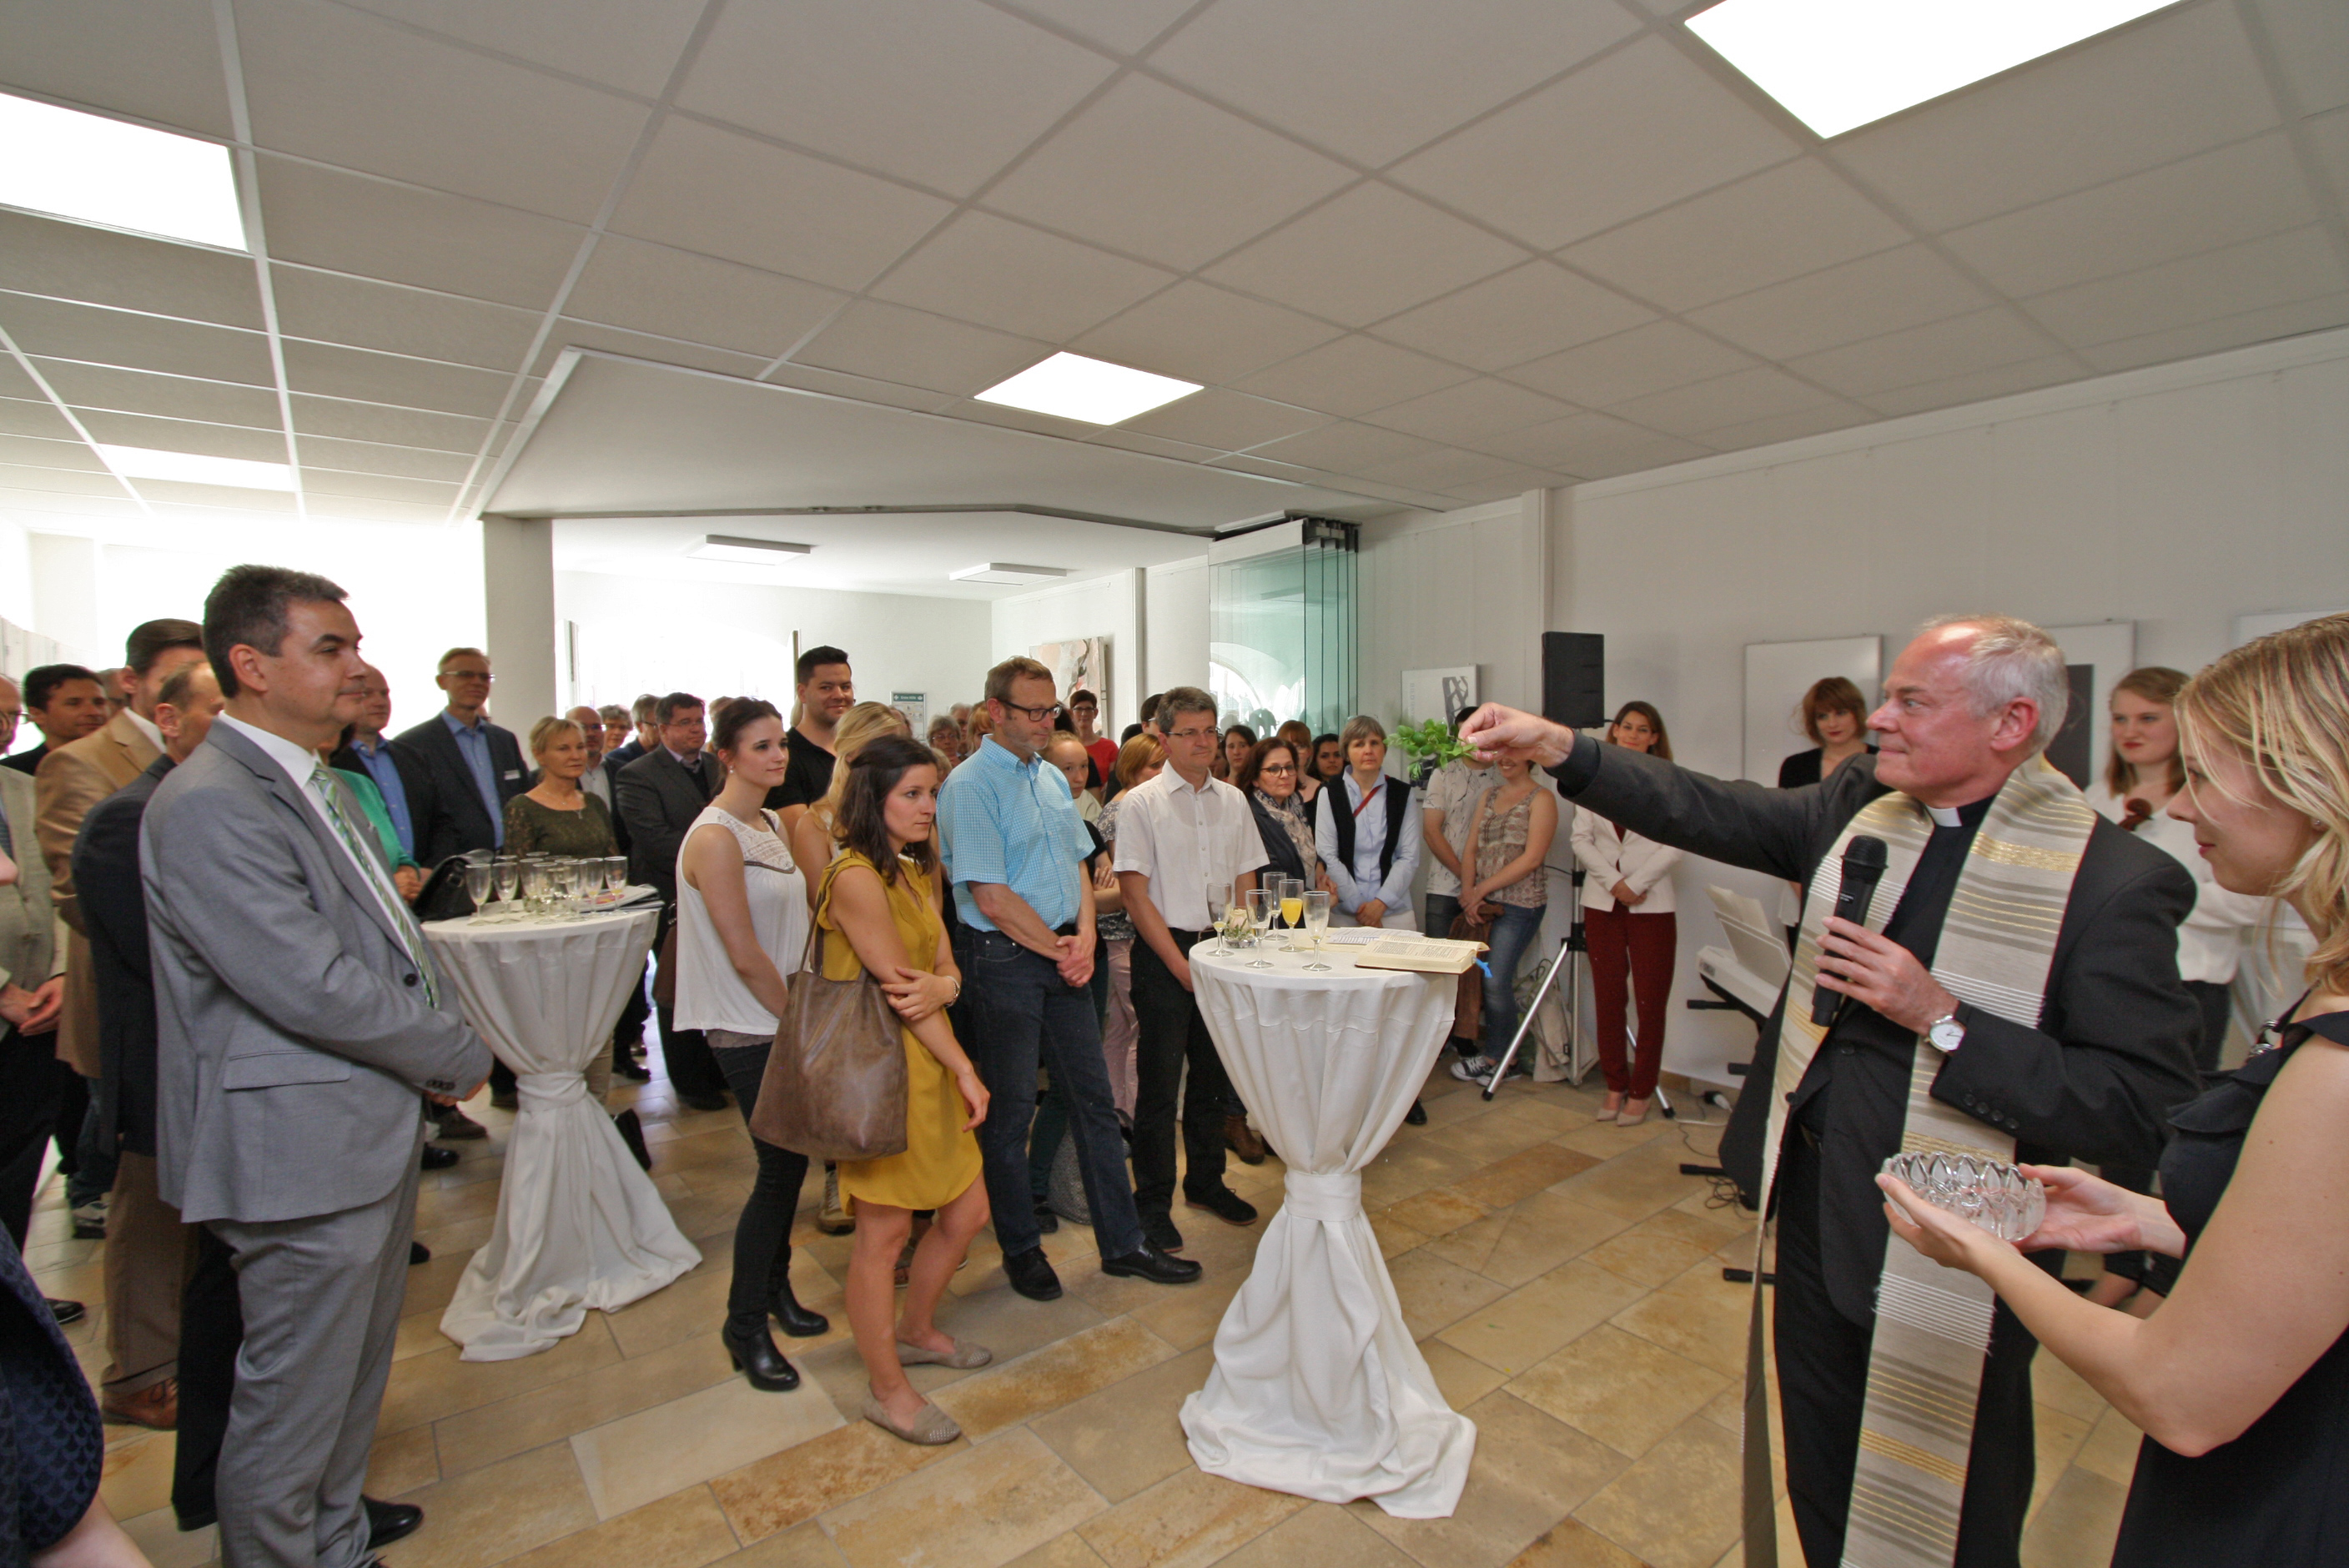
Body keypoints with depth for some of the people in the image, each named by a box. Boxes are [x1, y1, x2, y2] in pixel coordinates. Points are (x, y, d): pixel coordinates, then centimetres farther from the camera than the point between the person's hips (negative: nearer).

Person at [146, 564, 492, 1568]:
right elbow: (315, 988, -25)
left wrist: (442, 1042, 2)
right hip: (302, 1153, -10)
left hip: (372, 1132, 10)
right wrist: (460, 1057, -12)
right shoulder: (209, 807, -21)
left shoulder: (318, 785, 10)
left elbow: (394, 942, 17)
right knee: (290, 1410, 10)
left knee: (351, 1386, 26)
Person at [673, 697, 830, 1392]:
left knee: (790, 1159, 16)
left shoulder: (771, 823, 9)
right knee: (781, 1166, 0)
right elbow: (744, 954, -19)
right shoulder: (715, 837, -18)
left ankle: (775, 1290, 35)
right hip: (748, 1028, -8)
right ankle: (745, 1326, 19)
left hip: (783, 1018, 8)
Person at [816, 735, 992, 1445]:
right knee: (885, 1231, 6)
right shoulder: (856, 878, -18)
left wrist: (943, 985, -18)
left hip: (928, 1061, 9)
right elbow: (900, 990, -17)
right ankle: (887, 1388, 26)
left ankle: (915, 1332, 40)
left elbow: (945, 968, 7)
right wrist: (967, 1071, -10)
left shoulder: (917, 872, 11)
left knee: (968, 1209, 15)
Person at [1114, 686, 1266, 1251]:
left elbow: (1245, 882, 11)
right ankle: (1152, 1202, 19)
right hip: (1164, 952, -4)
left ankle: (1206, 1182, 33)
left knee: (1215, 1074, 15)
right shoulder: (1140, 803, -6)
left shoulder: (1233, 800, 8)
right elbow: (1135, 893, -10)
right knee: (1159, 1081, 3)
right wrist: (1180, 963, -12)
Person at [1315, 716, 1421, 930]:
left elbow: (1410, 857, 1)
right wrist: (1356, 905, -10)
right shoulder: (1330, 795, 1)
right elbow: (1327, 856, -5)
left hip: (1394, 910, 1)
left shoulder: (1403, 795, 6)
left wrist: (1381, 902, -10)